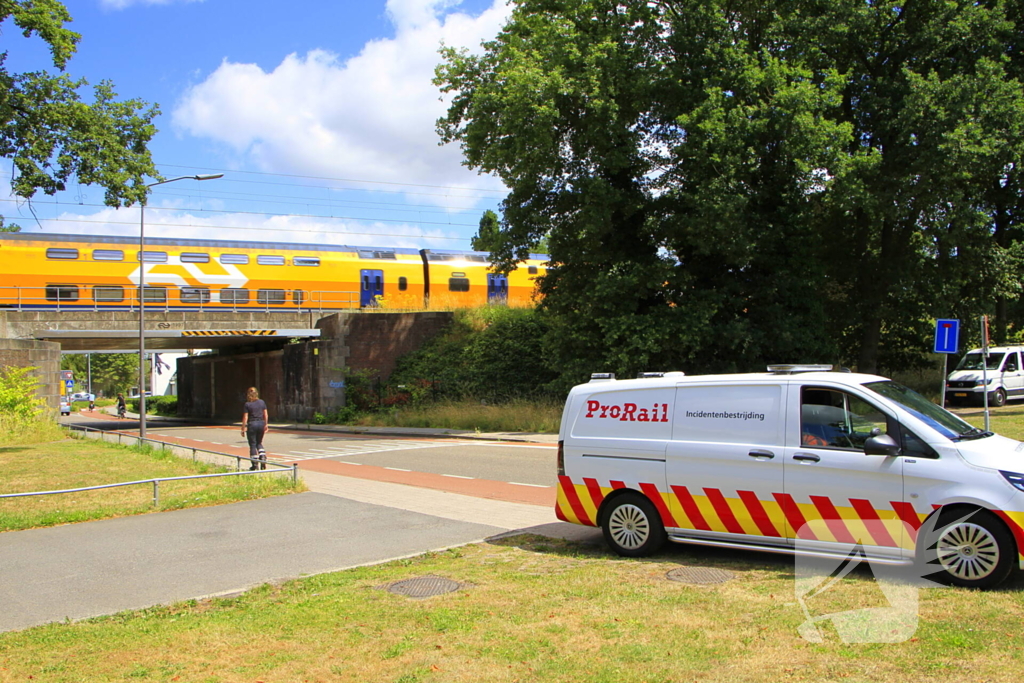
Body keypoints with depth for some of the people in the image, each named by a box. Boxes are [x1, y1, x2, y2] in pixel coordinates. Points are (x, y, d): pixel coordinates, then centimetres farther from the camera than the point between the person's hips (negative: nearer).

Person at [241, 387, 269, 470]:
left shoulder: (247, 404, -8)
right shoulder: (262, 402, 3)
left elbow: (245, 418, -9)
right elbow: (265, 415, 6)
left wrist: (243, 429, -4)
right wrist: (266, 425, 17)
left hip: (252, 425, -4)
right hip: (261, 423, 4)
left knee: (252, 445, 4)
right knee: (259, 443, 20)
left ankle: (255, 465, 6)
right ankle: (263, 457, -1)